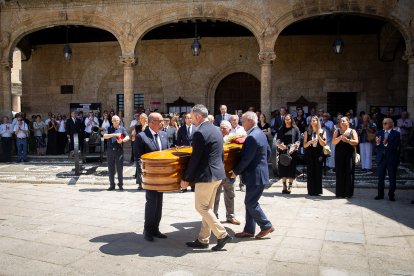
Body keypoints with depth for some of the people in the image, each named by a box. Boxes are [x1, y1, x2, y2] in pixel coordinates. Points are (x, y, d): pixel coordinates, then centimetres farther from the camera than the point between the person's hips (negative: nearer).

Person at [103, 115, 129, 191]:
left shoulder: (122, 129, 9)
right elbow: (105, 136, -7)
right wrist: (114, 134, -19)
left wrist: (122, 140, -21)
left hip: (119, 151, -1)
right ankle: (112, 185, 13)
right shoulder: (109, 129, 10)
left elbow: (127, 137, -2)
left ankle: (120, 184, 8)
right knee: (111, 169, 5)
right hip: (110, 151, 1)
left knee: (120, 168, -1)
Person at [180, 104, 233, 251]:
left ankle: (222, 234, 2)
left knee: (201, 207, 2)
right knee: (208, 207, 14)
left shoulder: (200, 133, -17)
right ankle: (202, 240, 21)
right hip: (217, 174, 10)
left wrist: (186, 178, -10)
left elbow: (195, 158, -17)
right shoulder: (216, 130, 12)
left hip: (206, 175, -10)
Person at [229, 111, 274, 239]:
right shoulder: (260, 133, 10)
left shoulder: (252, 137, -22)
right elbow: (268, 152, 19)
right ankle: (249, 230, 20)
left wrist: (236, 171, -11)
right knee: (250, 202, 13)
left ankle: (266, 226, 12)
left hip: (255, 176, -10)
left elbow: (246, 159, -22)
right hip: (259, 173, 10)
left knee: (251, 203, 0)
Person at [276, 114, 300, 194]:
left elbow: (298, 140, 1)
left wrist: (294, 147, -15)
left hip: (292, 151, -2)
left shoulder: (295, 129, 6)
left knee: (291, 169, -1)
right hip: (283, 151, 2)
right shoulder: (281, 129, 12)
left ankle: (290, 186, 4)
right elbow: (277, 139, 6)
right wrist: (280, 145, -15)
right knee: (283, 168, 0)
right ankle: (284, 186, 6)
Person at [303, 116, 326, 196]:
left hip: (319, 154, 0)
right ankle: (311, 191, 4)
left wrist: (318, 136, -14)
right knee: (310, 172, -1)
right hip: (309, 154, 1)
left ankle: (317, 191, 8)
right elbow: (304, 145, 4)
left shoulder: (322, 132, 6)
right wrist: (310, 142, -15)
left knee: (318, 172, 0)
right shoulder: (307, 132, 8)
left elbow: (324, 144, -2)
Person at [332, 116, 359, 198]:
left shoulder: (352, 131, 9)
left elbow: (356, 142, -4)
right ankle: (340, 192, 4)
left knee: (349, 173, -3)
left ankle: (348, 193, 4)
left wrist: (347, 140, -19)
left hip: (349, 154, -1)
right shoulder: (337, 131, 11)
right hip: (339, 154, 1)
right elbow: (333, 142, -1)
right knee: (340, 173, -1)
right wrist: (340, 137, -17)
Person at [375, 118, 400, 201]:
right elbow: (377, 147, 4)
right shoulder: (379, 133, 8)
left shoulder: (396, 134, -5)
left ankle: (391, 195, 16)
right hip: (381, 158, 4)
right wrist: (377, 143, -18)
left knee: (392, 178, 5)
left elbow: (395, 147, -14)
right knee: (380, 177, 9)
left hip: (392, 158, -3)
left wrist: (386, 144, -29)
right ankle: (380, 194, 18)